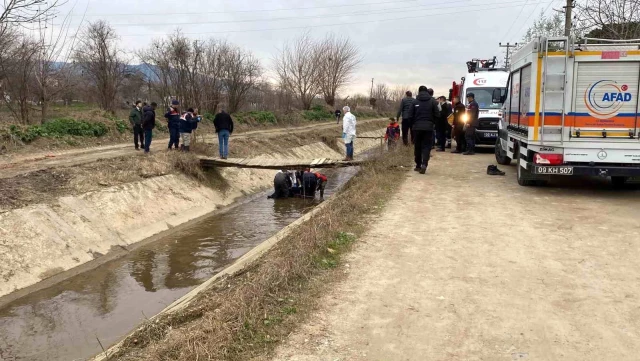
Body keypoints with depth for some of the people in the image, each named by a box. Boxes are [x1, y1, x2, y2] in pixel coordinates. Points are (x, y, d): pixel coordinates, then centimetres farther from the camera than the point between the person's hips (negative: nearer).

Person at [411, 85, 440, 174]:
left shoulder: (415, 101, -1)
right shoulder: (432, 101, -1)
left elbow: (411, 115, -1)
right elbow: (437, 115, -3)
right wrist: (434, 124, 13)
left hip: (417, 127, 1)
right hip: (429, 127, -1)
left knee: (417, 146, 11)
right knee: (426, 146, 1)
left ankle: (418, 165, 16)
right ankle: (424, 164, -17)